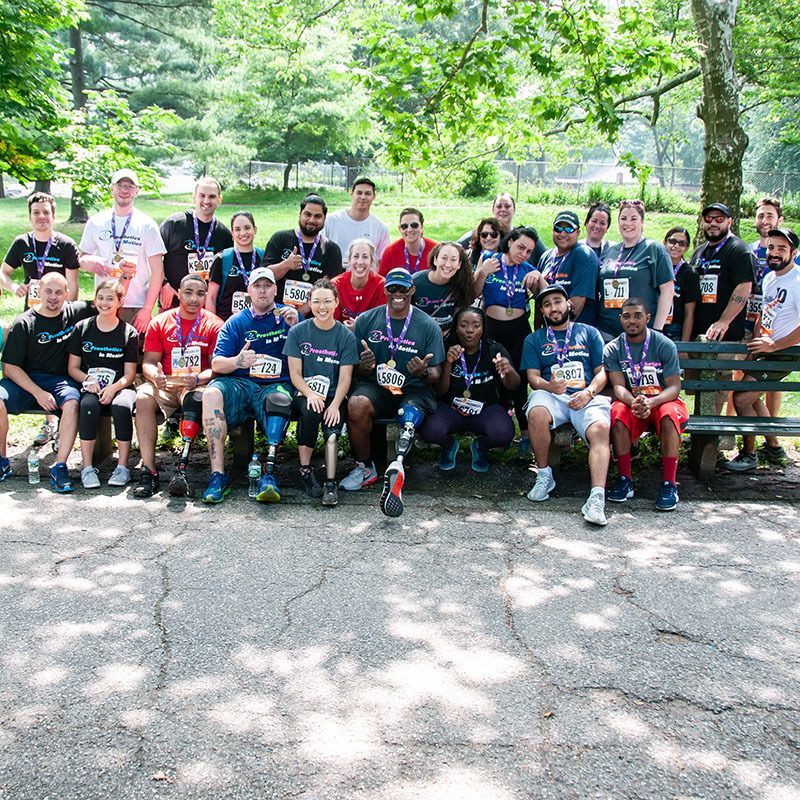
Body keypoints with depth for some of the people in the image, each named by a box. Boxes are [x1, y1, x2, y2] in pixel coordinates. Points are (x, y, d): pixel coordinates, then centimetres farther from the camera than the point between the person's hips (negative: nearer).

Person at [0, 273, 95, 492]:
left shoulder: (77, 312, 6)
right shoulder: (24, 323, -1)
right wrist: (38, 393, -15)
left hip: (60, 379, 1)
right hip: (24, 380, 0)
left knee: (72, 403, -33)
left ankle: (59, 466, -28)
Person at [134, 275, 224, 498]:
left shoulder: (214, 325, 5)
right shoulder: (160, 322, 11)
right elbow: (149, 362, 7)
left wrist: (197, 379, -24)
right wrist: (155, 376, -17)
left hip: (198, 385, -2)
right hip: (165, 385, 2)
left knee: (195, 399, -37)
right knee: (143, 397, -30)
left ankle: (182, 469, -43)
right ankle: (149, 471, -32)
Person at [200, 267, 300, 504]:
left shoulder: (288, 316, 17)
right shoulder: (236, 322, 17)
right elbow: (217, 364, 8)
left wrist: (296, 327, -7)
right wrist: (237, 362, -15)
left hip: (276, 385, -1)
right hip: (240, 384, 1)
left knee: (280, 400, -37)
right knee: (211, 394, -31)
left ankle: (269, 473, -43)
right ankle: (218, 475, -33)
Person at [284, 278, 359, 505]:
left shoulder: (346, 336, 3)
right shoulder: (298, 332, 4)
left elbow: (345, 378, -1)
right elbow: (295, 373, 1)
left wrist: (335, 404, -17)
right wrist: (310, 394, -18)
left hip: (334, 396, 0)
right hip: (305, 393, 0)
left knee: (332, 426, -30)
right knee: (310, 411, -34)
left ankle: (330, 484, -29)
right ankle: (305, 470, -20)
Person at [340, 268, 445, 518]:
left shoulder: (427, 326, 5)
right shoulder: (366, 320, 7)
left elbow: (436, 375, 4)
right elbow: (354, 370, 8)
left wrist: (424, 373, -20)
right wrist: (364, 366, -17)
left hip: (413, 390, -1)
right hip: (375, 386, 1)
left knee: (410, 416, -35)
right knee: (357, 404, -32)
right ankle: (364, 467, -10)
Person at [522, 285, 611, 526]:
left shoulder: (589, 333, 22)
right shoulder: (534, 339, 23)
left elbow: (602, 372, 14)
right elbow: (533, 377, 10)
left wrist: (589, 392, -7)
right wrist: (549, 386, -14)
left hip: (587, 397, 0)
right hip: (551, 396, 0)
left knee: (600, 429, -34)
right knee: (537, 413, -37)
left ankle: (597, 497, -45)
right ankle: (544, 475, -16)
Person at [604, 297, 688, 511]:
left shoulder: (665, 345, -6)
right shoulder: (613, 349, 0)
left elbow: (674, 387, -11)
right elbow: (618, 386, -10)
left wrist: (651, 402, -32)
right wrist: (634, 402, -33)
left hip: (662, 400, -1)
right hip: (631, 402, 1)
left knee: (669, 414, -36)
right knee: (617, 412, -32)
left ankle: (670, 484, -27)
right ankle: (625, 480, -22)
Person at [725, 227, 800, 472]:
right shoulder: (769, 278, 9)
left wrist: (773, 345, -21)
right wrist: (754, 344, 7)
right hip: (765, 349, 9)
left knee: (741, 398, -12)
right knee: (748, 394, 19)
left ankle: (749, 455, 6)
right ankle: (773, 447, 34)